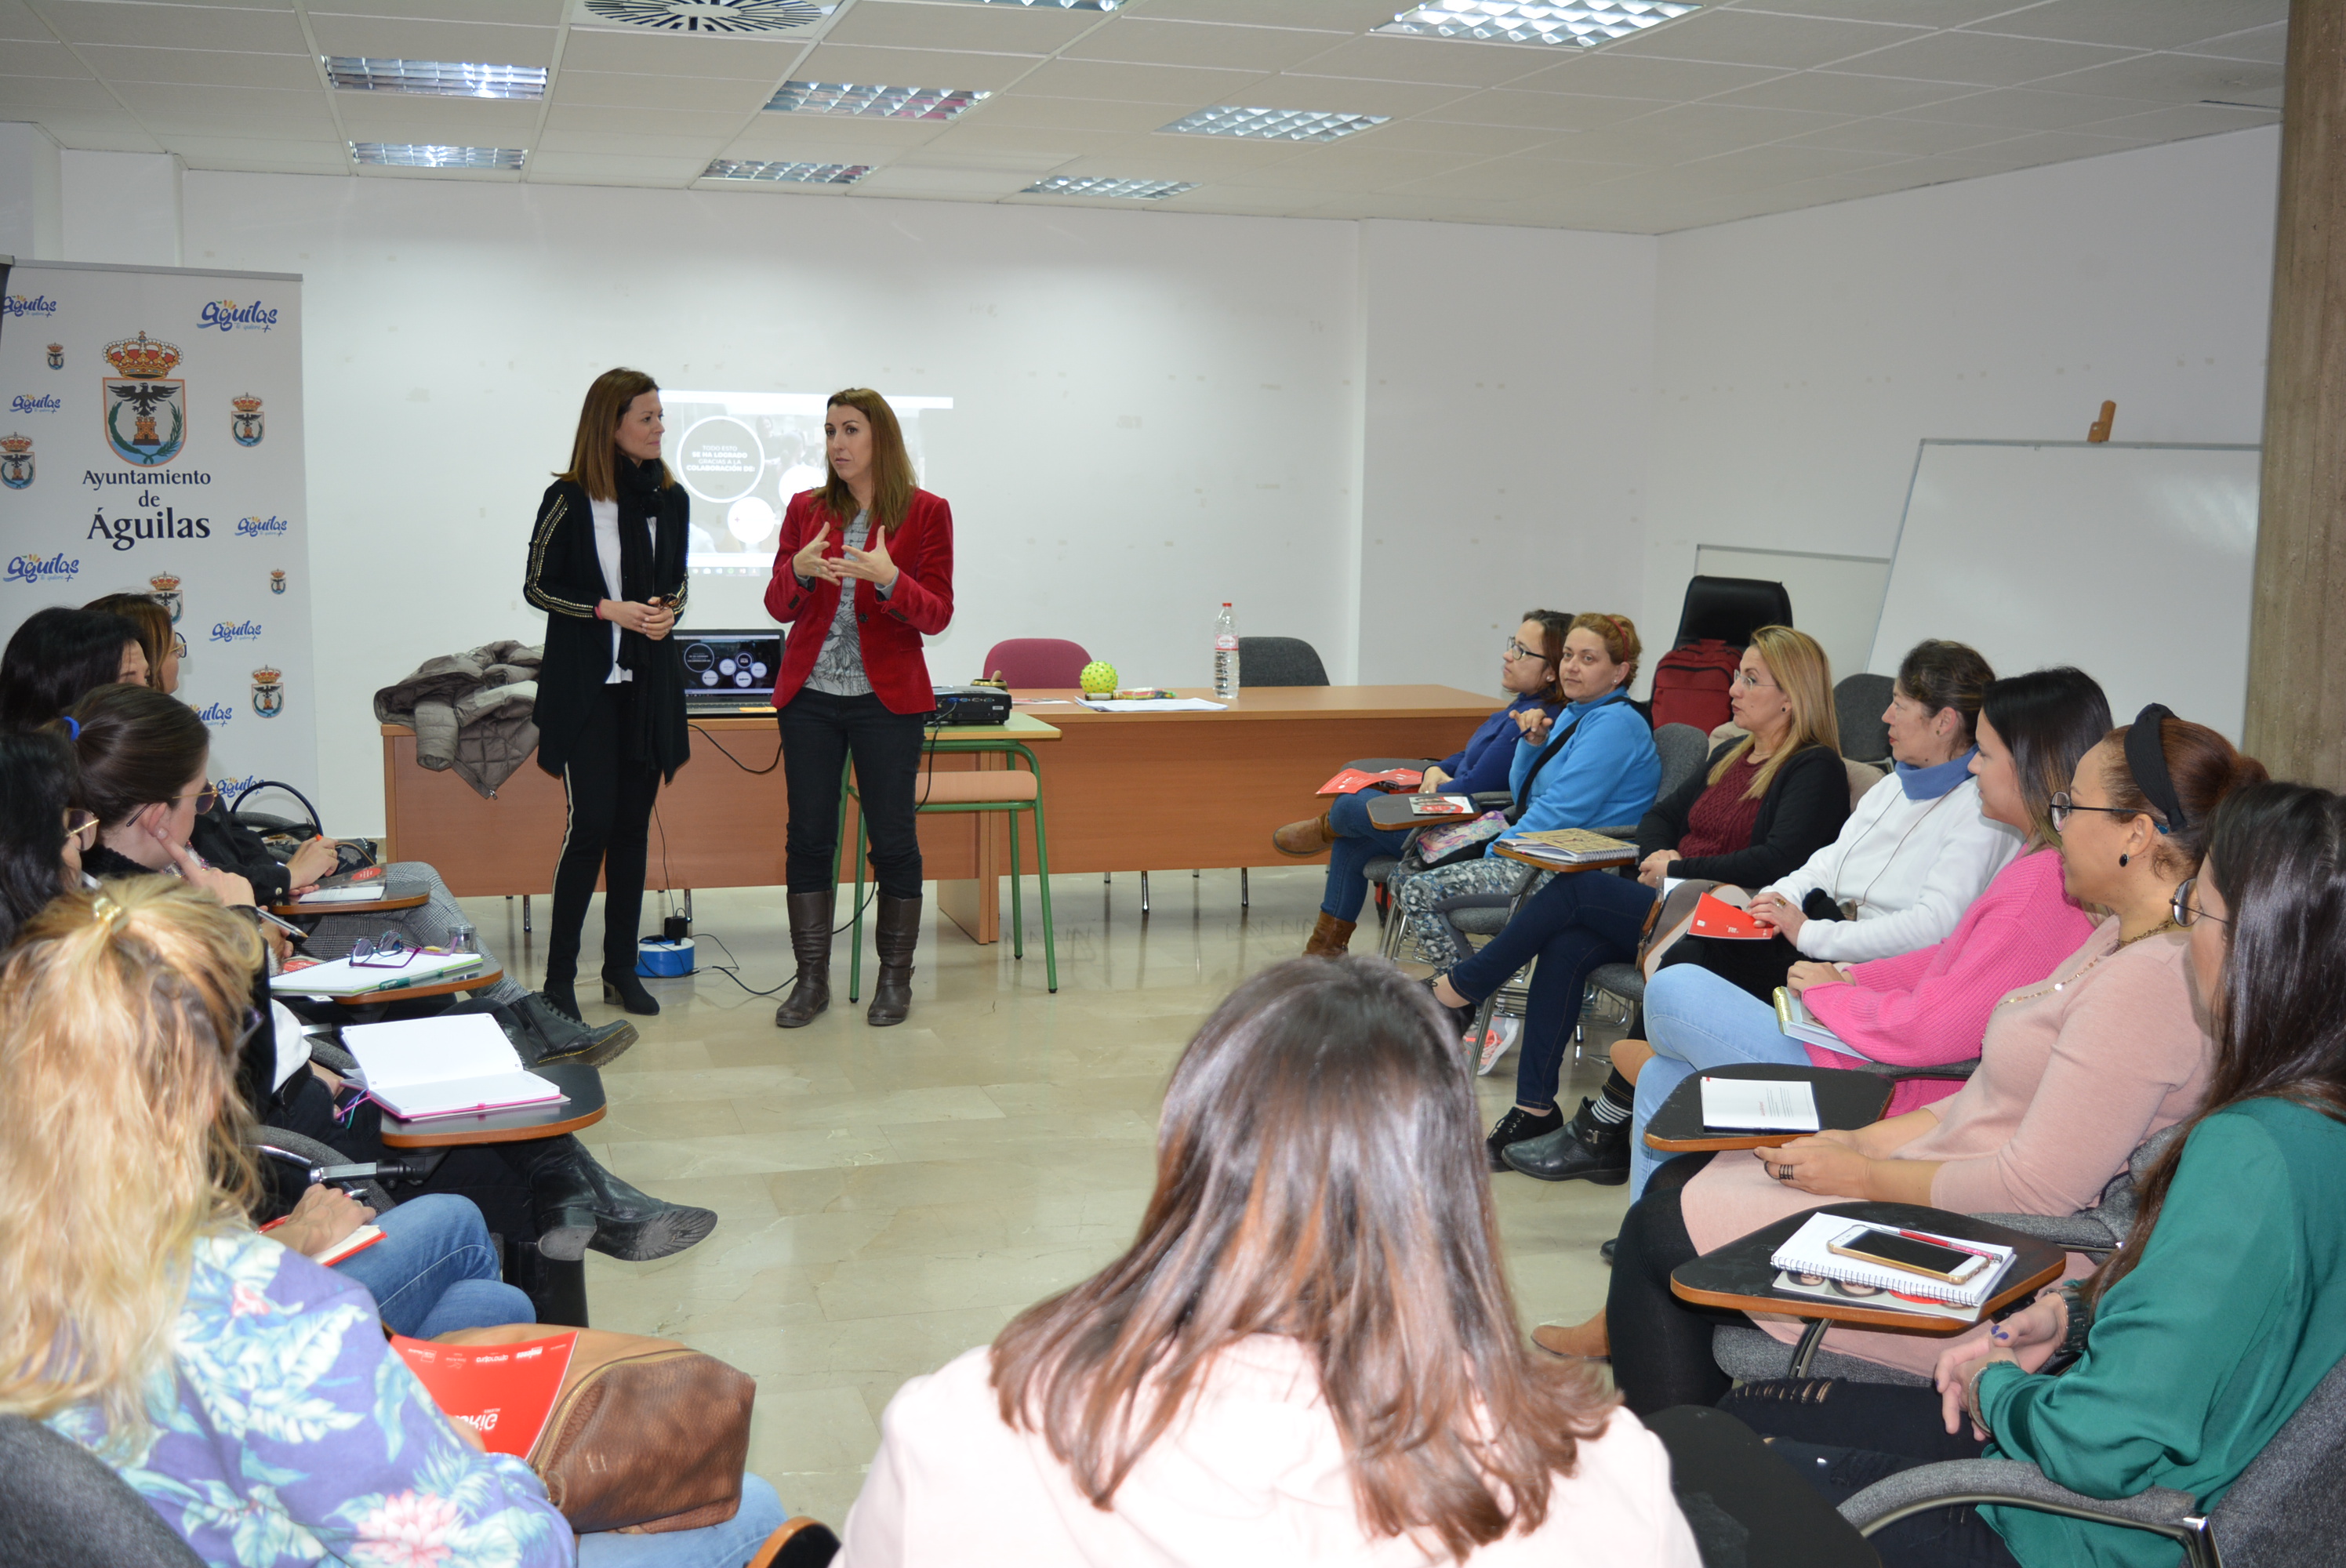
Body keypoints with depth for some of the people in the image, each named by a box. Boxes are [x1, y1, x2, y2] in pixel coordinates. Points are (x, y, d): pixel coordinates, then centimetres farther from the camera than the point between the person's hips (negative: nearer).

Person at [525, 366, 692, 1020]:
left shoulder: (669, 497, 7)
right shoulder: (568, 499, -7)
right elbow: (537, 587, -3)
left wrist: (668, 612, -4)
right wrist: (610, 610, -15)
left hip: (650, 679, 5)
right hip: (584, 680, -5)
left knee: (634, 825, 8)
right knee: (591, 823, -9)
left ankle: (622, 969, 18)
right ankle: (559, 977, 2)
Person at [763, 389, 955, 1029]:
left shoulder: (927, 512, -1)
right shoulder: (806, 509, 8)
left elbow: (936, 615, -5)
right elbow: (779, 607, 7)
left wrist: (888, 578, -23)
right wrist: (800, 570, -14)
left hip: (887, 698, -3)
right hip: (809, 694, 3)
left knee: (893, 837, 1)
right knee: (808, 834, 4)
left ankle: (895, 978, 14)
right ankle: (812, 978, 13)